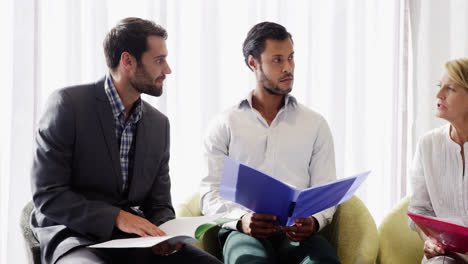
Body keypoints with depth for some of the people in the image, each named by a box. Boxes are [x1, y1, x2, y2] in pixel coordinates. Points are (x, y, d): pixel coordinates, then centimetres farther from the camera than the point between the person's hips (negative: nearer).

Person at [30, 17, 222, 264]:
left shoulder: (159, 123, 11)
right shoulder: (67, 104, -7)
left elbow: (159, 203, 14)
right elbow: (47, 195, -11)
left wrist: (165, 233, -10)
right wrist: (117, 217, -20)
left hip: (135, 240, 6)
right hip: (77, 237, -5)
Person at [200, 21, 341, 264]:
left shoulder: (315, 125, 18)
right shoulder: (225, 125, 14)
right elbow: (210, 194, 7)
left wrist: (314, 221, -12)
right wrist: (241, 219, -15)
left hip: (297, 233, 2)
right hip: (243, 231, -1)